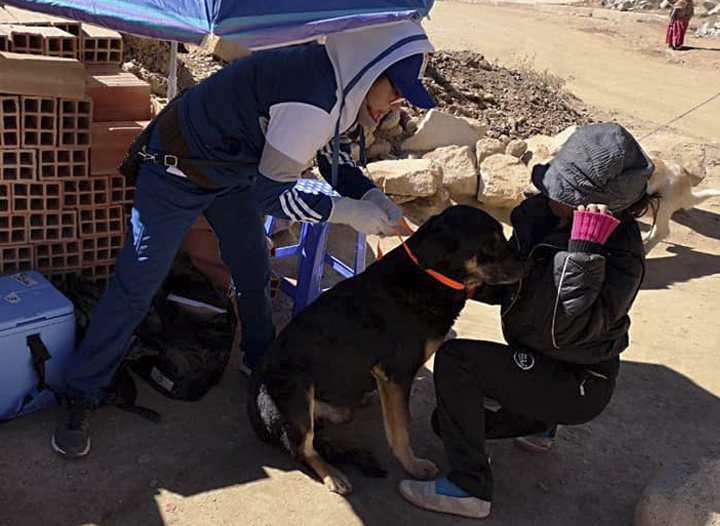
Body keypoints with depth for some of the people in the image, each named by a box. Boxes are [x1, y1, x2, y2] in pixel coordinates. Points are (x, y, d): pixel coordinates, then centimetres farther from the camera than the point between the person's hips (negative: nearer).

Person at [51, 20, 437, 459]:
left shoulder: (333, 79, -7)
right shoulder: (313, 99, -35)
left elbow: (332, 154, 8)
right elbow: (273, 193, -28)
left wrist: (371, 197, -7)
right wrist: (349, 211, -20)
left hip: (233, 168, 9)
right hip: (180, 169, -9)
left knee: (253, 271, 15)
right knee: (137, 283, -4)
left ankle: (264, 363, 36)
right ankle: (82, 397, 11)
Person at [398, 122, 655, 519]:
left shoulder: (621, 255, -27)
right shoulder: (545, 213, -6)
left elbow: (569, 330, -35)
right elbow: (504, 286, 4)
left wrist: (584, 248, -39)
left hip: (574, 385, -8)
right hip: (543, 363, 8)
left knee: (454, 360, -22)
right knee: (447, 421, 15)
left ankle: (469, 489, -13)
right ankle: (536, 418, 33)